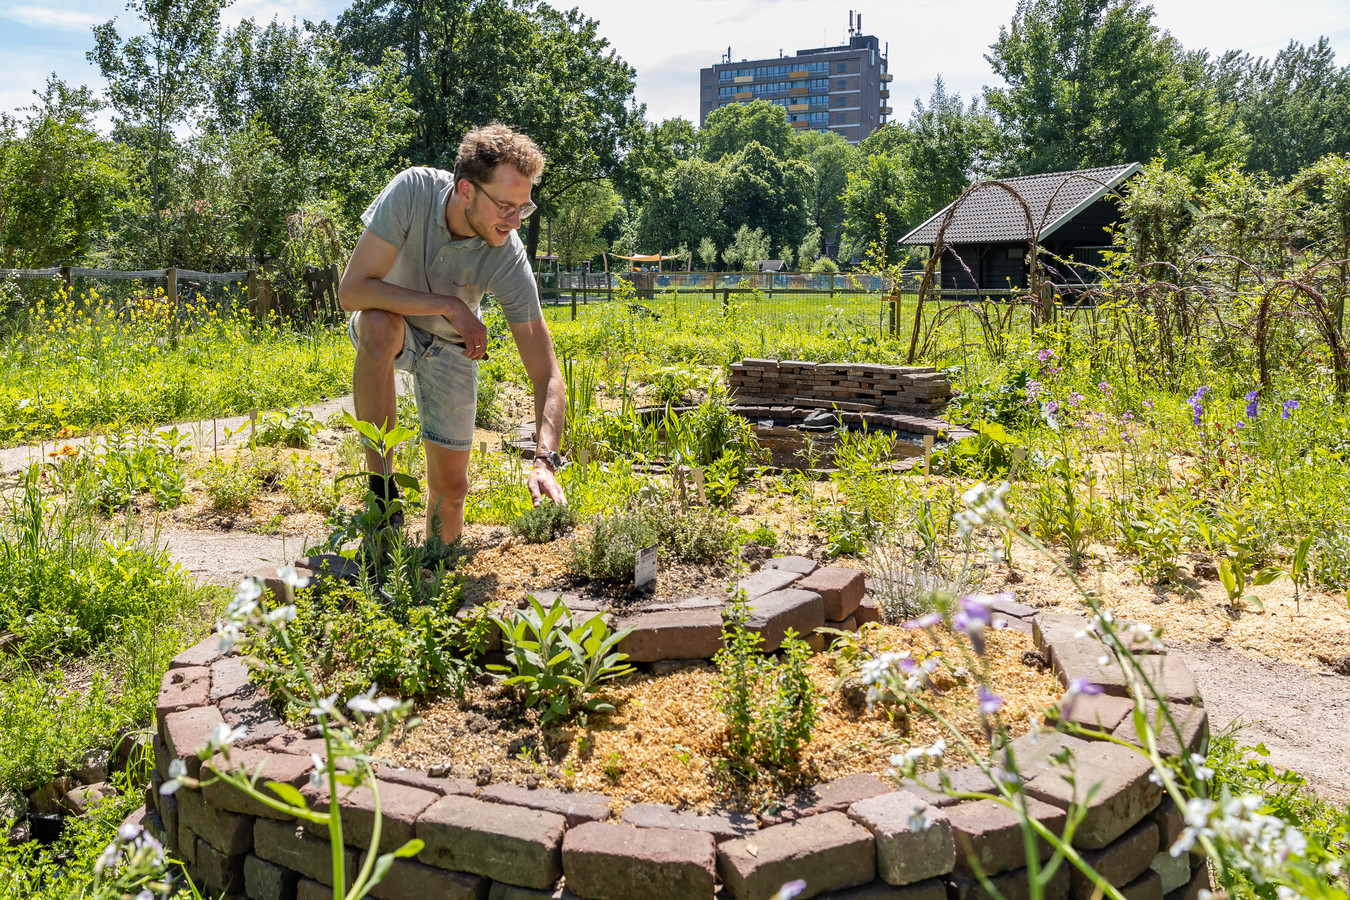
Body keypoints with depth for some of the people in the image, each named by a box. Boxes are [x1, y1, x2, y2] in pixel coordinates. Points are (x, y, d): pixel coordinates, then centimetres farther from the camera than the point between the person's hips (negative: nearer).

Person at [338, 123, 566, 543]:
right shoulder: (413, 191, -32)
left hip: (452, 345, 1)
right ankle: (381, 487, -26)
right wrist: (449, 306, -37)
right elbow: (352, 289, -33)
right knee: (379, 325, -38)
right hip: (388, 324, -1)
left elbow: (546, 374, -28)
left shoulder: (509, 260, -30)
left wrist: (545, 460, -43)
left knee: (451, 486, -2)